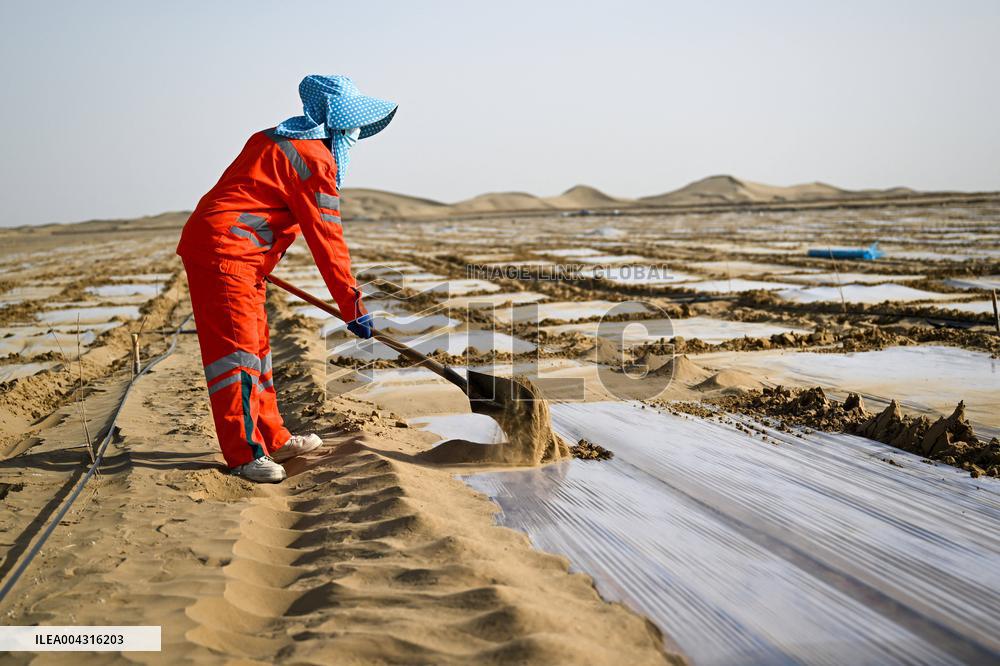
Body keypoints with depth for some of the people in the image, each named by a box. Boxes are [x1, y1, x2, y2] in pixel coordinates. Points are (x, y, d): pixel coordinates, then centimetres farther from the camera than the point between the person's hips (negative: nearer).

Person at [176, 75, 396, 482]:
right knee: (237, 349, -10)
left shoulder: (279, 141, 20)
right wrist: (353, 307, -10)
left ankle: (271, 439, 23)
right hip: (223, 253, -11)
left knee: (256, 346, 14)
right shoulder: (314, 157, -11)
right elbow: (326, 238, -13)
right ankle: (245, 454, -7)